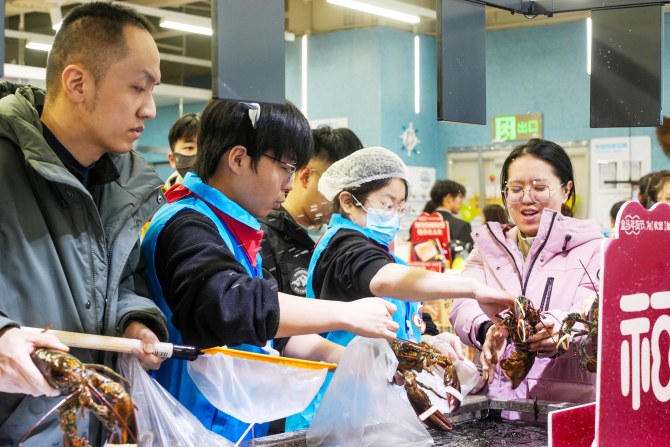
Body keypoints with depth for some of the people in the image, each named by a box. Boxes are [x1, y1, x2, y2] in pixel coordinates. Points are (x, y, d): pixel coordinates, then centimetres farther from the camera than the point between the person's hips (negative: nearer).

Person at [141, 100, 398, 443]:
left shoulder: (234, 230, 13)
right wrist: (348, 314, -29)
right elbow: (230, 305, -35)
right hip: (198, 428, -9)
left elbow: (278, 324, 17)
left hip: (242, 422, 9)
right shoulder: (187, 227, -18)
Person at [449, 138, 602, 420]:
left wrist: (560, 333, -29)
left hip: (567, 404, -2)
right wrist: (487, 330, -21)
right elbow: (463, 306, 1)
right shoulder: (487, 247, 17)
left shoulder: (591, 249, 9)